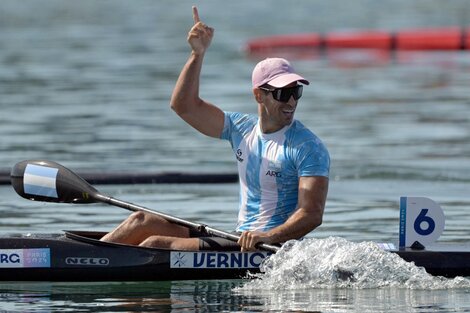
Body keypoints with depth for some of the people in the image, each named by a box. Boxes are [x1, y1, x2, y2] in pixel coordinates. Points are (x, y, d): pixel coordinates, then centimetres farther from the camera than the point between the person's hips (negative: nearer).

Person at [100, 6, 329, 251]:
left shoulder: (308, 148, -10)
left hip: (270, 252, -8)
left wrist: (269, 237, -36)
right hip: (236, 241, 8)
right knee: (142, 222, 2)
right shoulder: (242, 129, 11)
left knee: (156, 245, -18)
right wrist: (198, 54, -1)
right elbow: (184, 105, 11)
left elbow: (313, 213, -19)